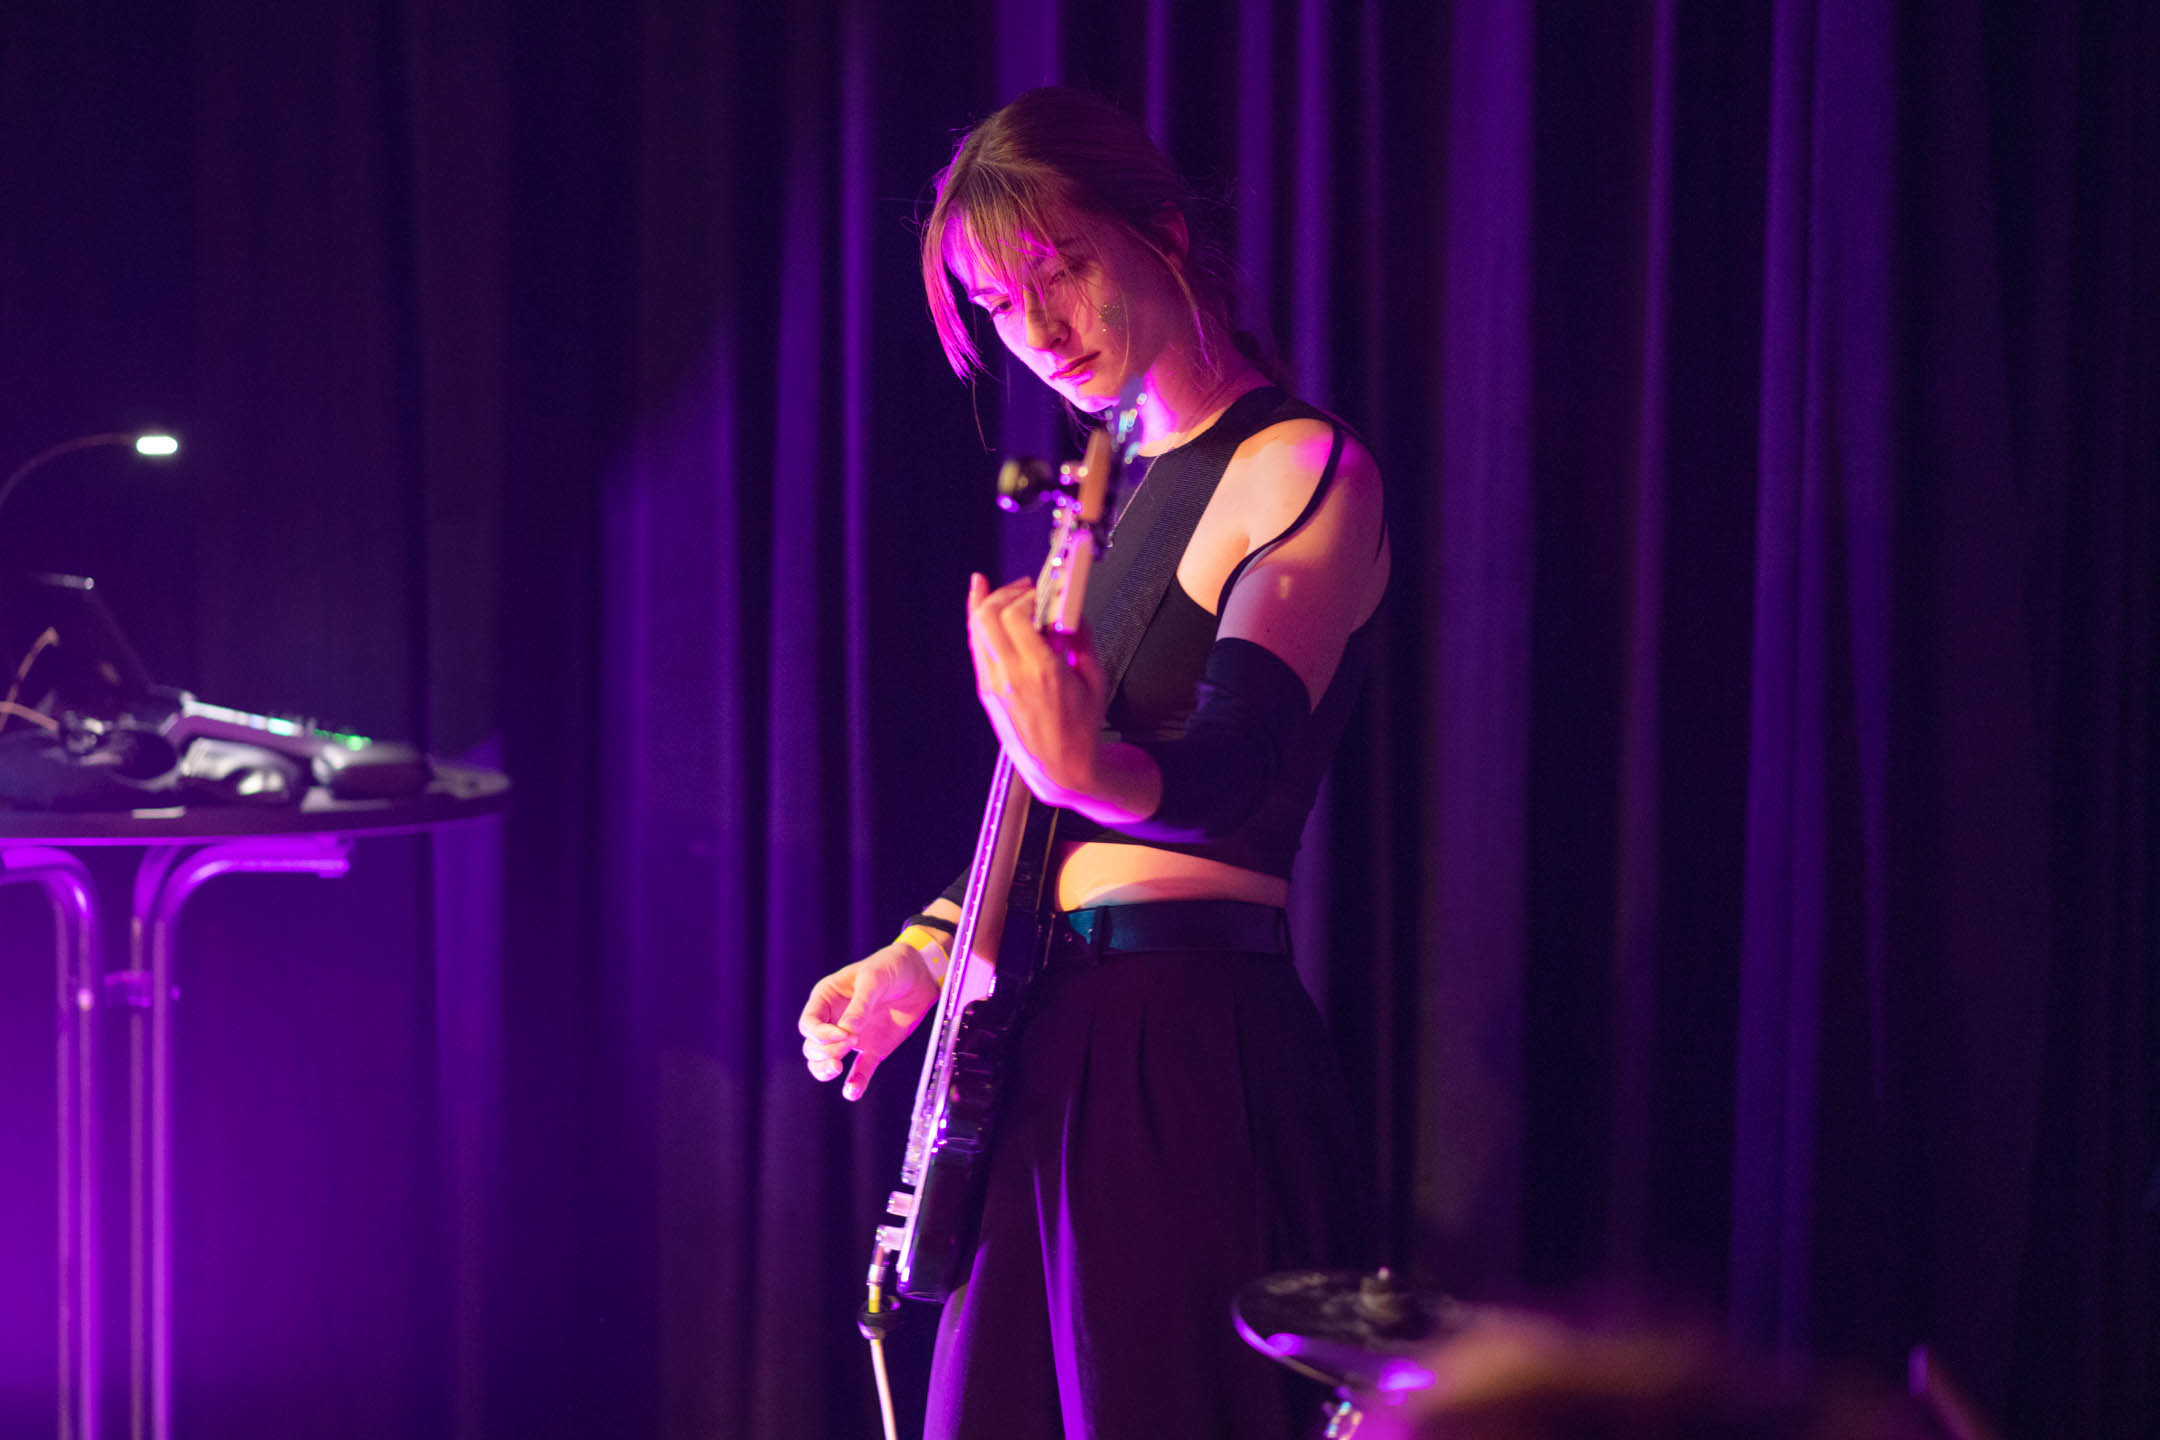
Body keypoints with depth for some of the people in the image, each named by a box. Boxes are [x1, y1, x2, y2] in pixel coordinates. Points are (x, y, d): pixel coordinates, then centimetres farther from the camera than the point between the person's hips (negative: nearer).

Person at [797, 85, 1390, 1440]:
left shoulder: (1303, 470, -9)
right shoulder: (1119, 491, 16)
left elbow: (1228, 776, -22)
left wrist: (1087, 770, -41)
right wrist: (929, 953, 15)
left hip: (1190, 1052, -9)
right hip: (1054, 1044, 9)